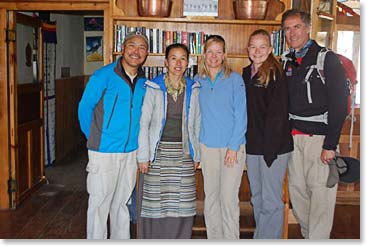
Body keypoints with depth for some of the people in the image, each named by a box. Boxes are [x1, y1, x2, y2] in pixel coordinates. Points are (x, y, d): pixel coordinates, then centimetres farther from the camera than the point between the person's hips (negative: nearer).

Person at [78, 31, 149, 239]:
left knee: (122, 202, 17)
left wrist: (138, 144, 12)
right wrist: (95, 138, 3)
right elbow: (84, 109, -3)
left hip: (131, 152, 5)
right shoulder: (103, 76, -11)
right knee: (100, 203, 3)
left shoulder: (144, 82, 5)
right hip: (103, 152, -5)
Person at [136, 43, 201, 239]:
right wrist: (143, 155, -7)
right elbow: (143, 123, -3)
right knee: (154, 201, 3)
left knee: (182, 203, 6)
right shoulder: (153, 87, -4)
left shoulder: (193, 89, 5)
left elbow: (197, 124, 10)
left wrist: (196, 154, 8)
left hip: (183, 154, 2)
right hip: (158, 151, -2)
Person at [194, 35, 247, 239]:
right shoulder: (198, 81, 9)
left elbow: (241, 115, -4)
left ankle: (231, 239, 11)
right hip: (208, 146, 3)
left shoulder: (235, 79, -1)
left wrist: (233, 146, -10)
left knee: (229, 197, -3)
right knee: (211, 196, 8)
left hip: (232, 146, -3)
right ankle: (214, 238, 21)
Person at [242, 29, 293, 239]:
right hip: (253, 146, 7)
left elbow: (278, 115, -14)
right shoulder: (247, 73, 12)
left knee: (271, 200, 0)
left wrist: (270, 149, -18)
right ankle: (260, 236, 31)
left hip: (274, 146, -7)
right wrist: (243, 142, 9)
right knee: (257, 198, 17)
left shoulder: (276, 74, -9)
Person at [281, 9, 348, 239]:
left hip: (319, 135, -6)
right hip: (293, 136, 6)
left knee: (320, 192, -5)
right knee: (297, 189, 11)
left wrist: (330, 144, -16)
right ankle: (307, 236, 26)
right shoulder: (286, 61, 12)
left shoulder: (327, 59, -6)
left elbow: (339, 103, -11)